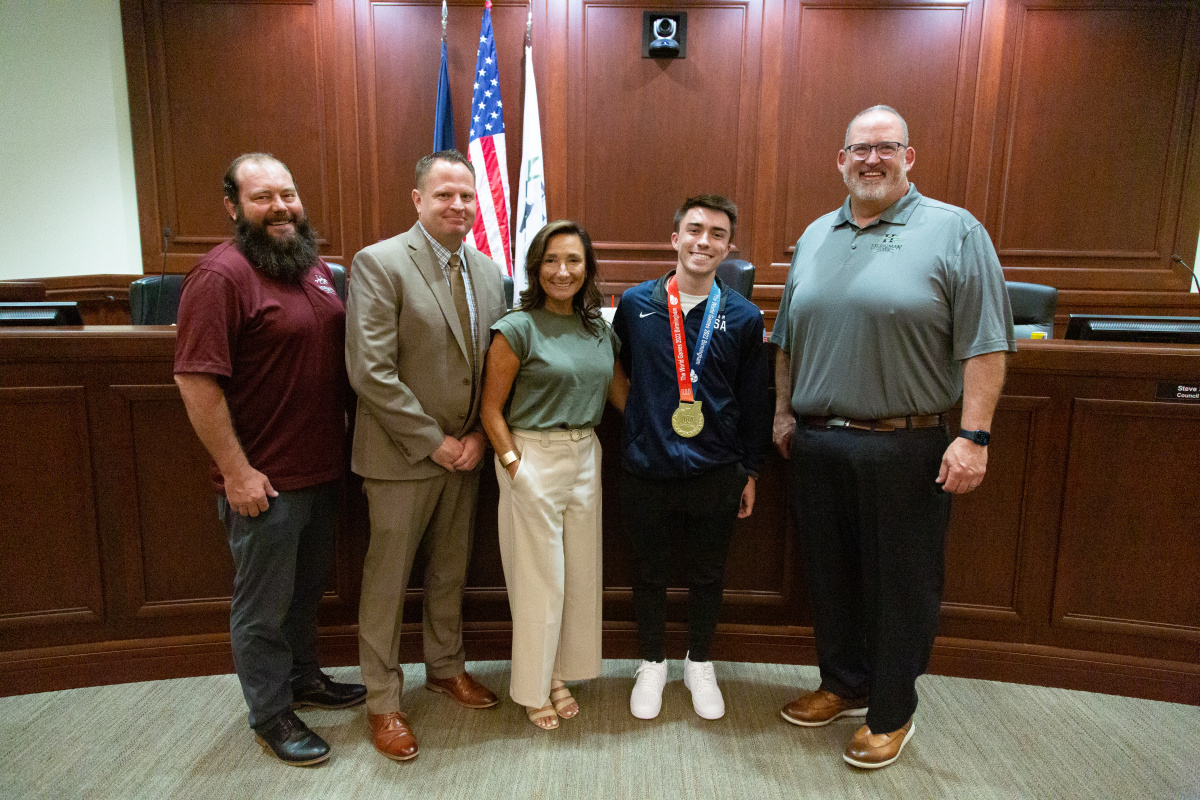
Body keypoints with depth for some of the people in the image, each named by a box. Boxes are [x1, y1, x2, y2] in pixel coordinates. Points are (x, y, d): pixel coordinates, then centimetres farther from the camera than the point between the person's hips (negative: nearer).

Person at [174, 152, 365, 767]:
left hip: (323, 469, 8)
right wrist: (237, 472, -19)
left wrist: (343, 441, 14)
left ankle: (302, 677, 44)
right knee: (264, 606, 10)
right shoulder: (221, 275, -16)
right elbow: (195, 381, -20)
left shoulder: (315, 268, 8)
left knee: (306, 588, 23)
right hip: (265, 482, -7)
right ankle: (270, 715, 29)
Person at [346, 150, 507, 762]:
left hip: (465, 453, 6)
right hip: (402, 456, -6)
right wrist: (435, 443, -17)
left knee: (451, 572, 20)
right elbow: (371, 372, -20)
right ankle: (382, 700, 26)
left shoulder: (488, 271, 6)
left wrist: (478, 435, -3)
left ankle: (446, 667, 40)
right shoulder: (378, 263, -13)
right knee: (387, 578, 8)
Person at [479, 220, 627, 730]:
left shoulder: (599, 330, 7)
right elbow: (491, 410, -7)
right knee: (539, 578, 6)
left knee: (581, 572, 14)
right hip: (533, 458, -5)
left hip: (586, 457, 6)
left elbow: (622, 395, 13)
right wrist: (514, 467, -14)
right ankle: (533, 687, 27)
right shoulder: (518, 329, -10)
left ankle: (560, 673, 35)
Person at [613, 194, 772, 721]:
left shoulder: (743, 317, -2)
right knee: (648, 573, 14)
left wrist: (750, 470, 7)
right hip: (646, 471, 0)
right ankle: (652, 663, 36)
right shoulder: (635, 304, -2)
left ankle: (699, 664, 38)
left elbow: (754, 400, 4)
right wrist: (631, 435, 7)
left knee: (707, 574, 15)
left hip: (715, 474, 0)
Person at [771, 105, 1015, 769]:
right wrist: (783, 412, 12)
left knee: (901, 585, 8)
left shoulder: (955, 232, -4)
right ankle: (843, 684, 37)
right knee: (829, 575, 16)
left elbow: (983, 345, -9)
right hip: (817, 445, 5)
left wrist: (973, 436, -15)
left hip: (906, 449, -4)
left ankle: (891, 712, 28)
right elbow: (787, 337, 17)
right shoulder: (815, 237, 12)